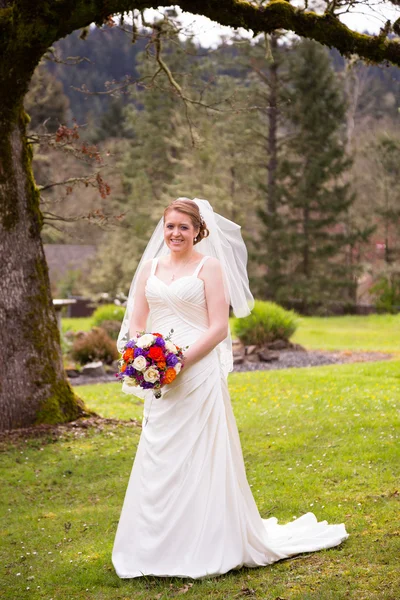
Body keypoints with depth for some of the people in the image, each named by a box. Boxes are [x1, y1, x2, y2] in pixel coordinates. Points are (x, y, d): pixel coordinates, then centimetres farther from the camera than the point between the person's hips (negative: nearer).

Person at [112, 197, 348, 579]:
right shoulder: (149, 267, 12)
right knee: (158, 460, 8)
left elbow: (218, 328, -9)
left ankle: (207, 547, 9)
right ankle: (161, 546, 19)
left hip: (197, 373, -5)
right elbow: (135, 324, 11)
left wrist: (179, 361, -17)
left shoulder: (210, 267, -2)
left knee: (199, 458, -2)